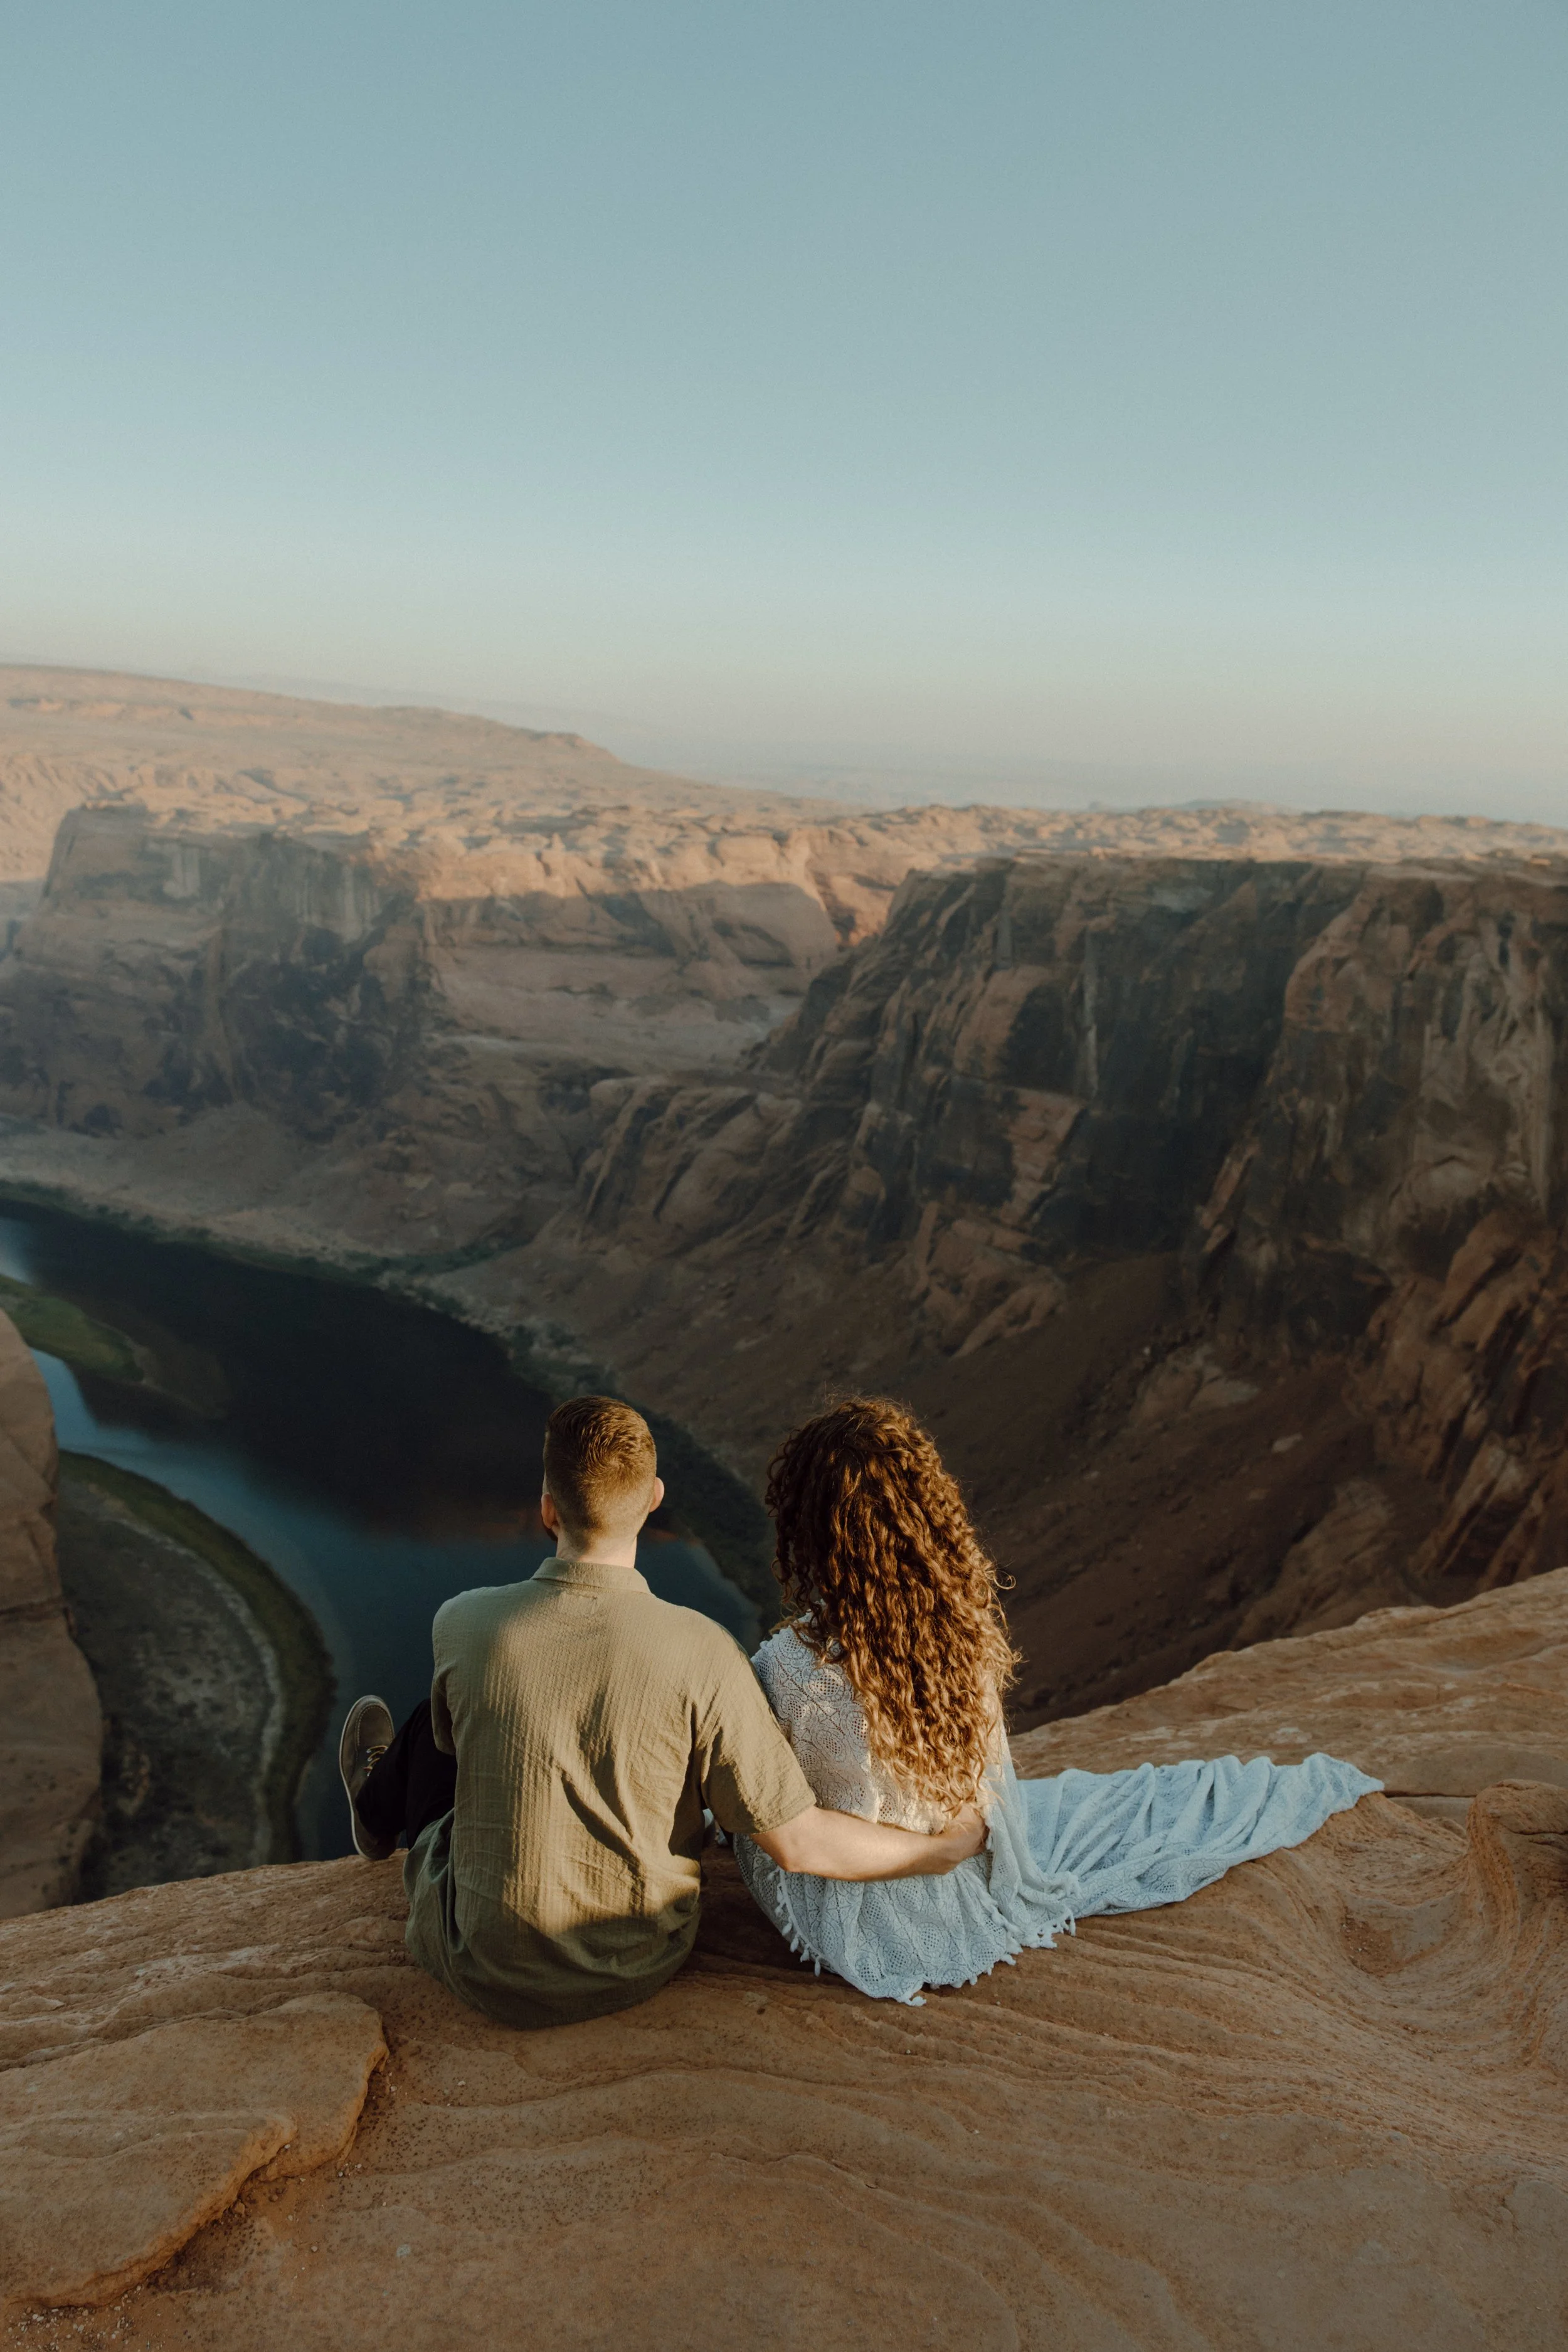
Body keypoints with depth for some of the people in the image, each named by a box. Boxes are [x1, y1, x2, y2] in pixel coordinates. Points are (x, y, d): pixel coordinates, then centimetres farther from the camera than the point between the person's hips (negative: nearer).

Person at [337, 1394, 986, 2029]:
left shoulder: (464, 1625, -22)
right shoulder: (702, 1654, -25)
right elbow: (796, 1843, -21)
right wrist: (944, 1848, -5)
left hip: (491, 1977, -1)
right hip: (641, 1971, 2)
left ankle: (382, 1805, 61)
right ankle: (385, 1802, 58)